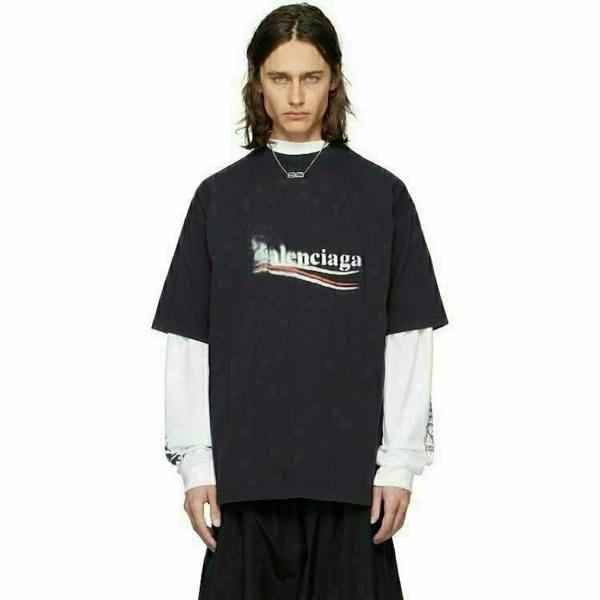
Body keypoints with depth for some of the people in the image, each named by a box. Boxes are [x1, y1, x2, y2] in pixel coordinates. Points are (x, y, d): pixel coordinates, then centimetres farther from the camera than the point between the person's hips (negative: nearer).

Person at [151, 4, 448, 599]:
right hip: (245, 467, 1)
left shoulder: (380, 195, 4)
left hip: (348, 469, -1)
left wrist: (401, 461, -3)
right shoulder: (220, 197, 6)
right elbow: (189, 341, 5)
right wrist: (194, 461, 0)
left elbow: (408, 338, 2)